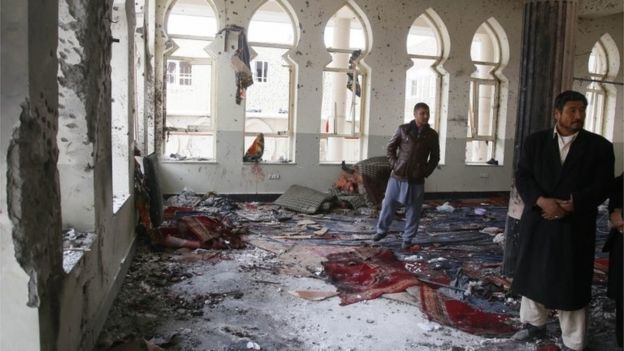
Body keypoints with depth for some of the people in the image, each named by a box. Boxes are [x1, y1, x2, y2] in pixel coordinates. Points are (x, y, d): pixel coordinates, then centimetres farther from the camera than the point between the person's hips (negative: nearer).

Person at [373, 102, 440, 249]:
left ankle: (407, 238, 19)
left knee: (413, 210, 5)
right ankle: (382, 230, 28)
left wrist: (426, 172, 0)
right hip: (397, 177, 0)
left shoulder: (432, 135, 1)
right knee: (388, 204, 7)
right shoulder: (403, 129, -2)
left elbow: (435, 157, 10)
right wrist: (394, 164, -3)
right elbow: (390, 148, 6)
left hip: (417, 180, 1)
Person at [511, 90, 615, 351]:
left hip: (575, 227, -2)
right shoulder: (535, 141, 4)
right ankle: (534, 324, 34)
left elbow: (602, 187, -6)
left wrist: (570, 206, -18)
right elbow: (522, 176, -2)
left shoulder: (600, 146, 0)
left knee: (571, 285, 3)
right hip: (538, 222, 2)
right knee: (533, 275, 14)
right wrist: (542, 201, -18)